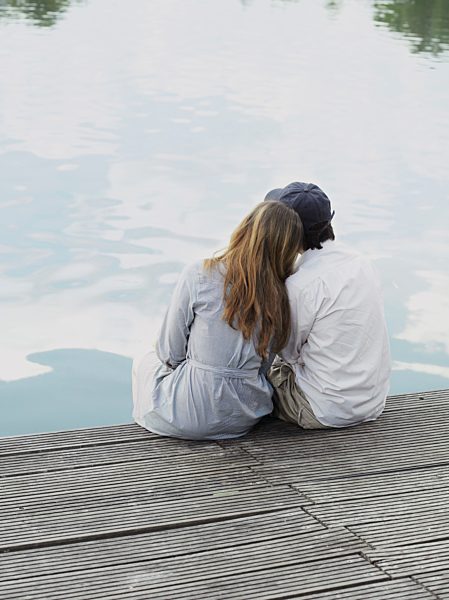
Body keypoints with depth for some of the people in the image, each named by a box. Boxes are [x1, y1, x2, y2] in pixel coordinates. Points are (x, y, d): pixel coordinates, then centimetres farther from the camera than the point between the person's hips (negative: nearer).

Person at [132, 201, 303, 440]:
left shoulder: (198, 275, -16)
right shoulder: (281, 297, -5)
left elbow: (170, 352, -9)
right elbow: (261, 367, 4)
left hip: (191, 414, -4)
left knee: (146, 363, 30)